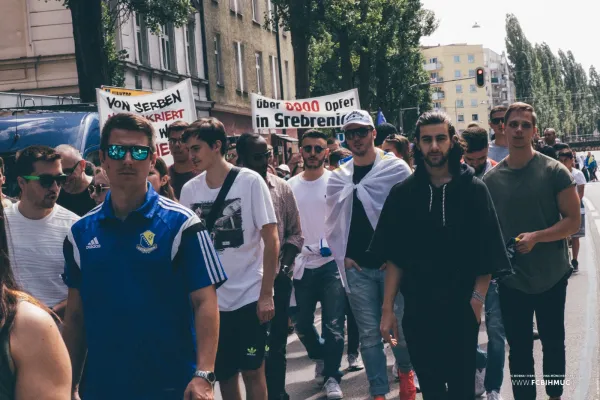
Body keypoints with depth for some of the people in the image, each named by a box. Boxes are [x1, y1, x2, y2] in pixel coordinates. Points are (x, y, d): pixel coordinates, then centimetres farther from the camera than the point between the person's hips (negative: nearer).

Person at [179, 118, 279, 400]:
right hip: (209, 300, 3)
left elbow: (271, 240, -8)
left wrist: (266, 294, -12)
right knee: (224, 373, 11)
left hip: (249, 296, -3)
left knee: (252, 371, 3)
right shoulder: (189, 190, 1)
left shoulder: (250, 181, -9)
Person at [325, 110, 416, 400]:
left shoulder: (397, 169, -3)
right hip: (356, 268, 3)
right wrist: (341, 256, 6)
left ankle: (406, 371, 34)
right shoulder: (338, 178, 8)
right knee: (369, 334, 5)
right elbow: (332, 222, 16)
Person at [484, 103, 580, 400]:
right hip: (511, 280, 1)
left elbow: (573, 220, -10)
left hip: (552, 277, -1)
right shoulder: (490, 179, -1)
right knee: (518, 348, 9)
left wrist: (536, 237, -23)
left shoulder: (554, 171, -8)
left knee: (553, 342, 16)